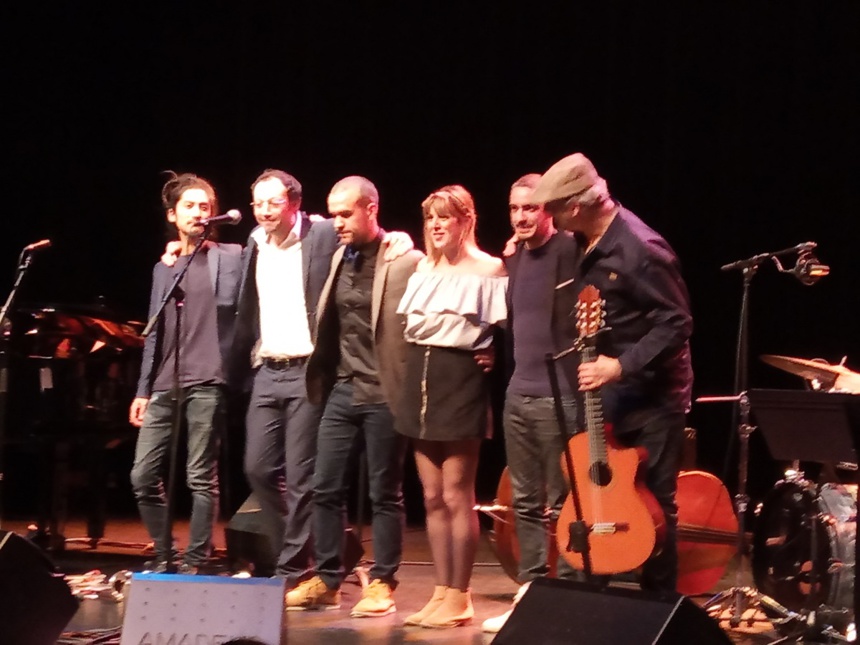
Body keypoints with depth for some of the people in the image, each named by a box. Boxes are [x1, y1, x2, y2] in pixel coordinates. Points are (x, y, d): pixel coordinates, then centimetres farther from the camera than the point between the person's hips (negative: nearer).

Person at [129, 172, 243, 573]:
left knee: (201, 478, -3)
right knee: (143, 475, 2)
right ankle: (164, 556, 15)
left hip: (207, 383, -5)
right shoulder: (163, 267, 18)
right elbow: (154, 334, 18)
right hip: (164, 386, 5)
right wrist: (143, 390, 14)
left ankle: (194, 563, 4)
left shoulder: (231, 257, 5)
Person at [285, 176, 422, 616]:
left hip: (384, 393, -6)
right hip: (341, 389, 6)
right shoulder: (339, 258, 11)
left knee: (384, 493, 3)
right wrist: (320, 380, 8)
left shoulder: (405, 262, -9)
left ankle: (382, 584, 11)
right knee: (325, 488, 5)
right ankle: (326, 581, 13)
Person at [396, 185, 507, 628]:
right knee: (432, 497, 8)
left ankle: (459, 598, 1)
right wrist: (417, 363, 8)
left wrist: (491, 355, -13)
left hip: (460, 382, -7)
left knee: (457, 497, -4)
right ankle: (441, 592, 14)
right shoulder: (422, 269, 14)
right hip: (419, 380, 7)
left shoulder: (489, 270, -5)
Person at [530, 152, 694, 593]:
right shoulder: (587, 244, 5)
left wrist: (622, 367, -26)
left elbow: (676, 324, -21)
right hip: (610, 395, 9)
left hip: (651, 397, -8)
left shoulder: (640, 249, -22)